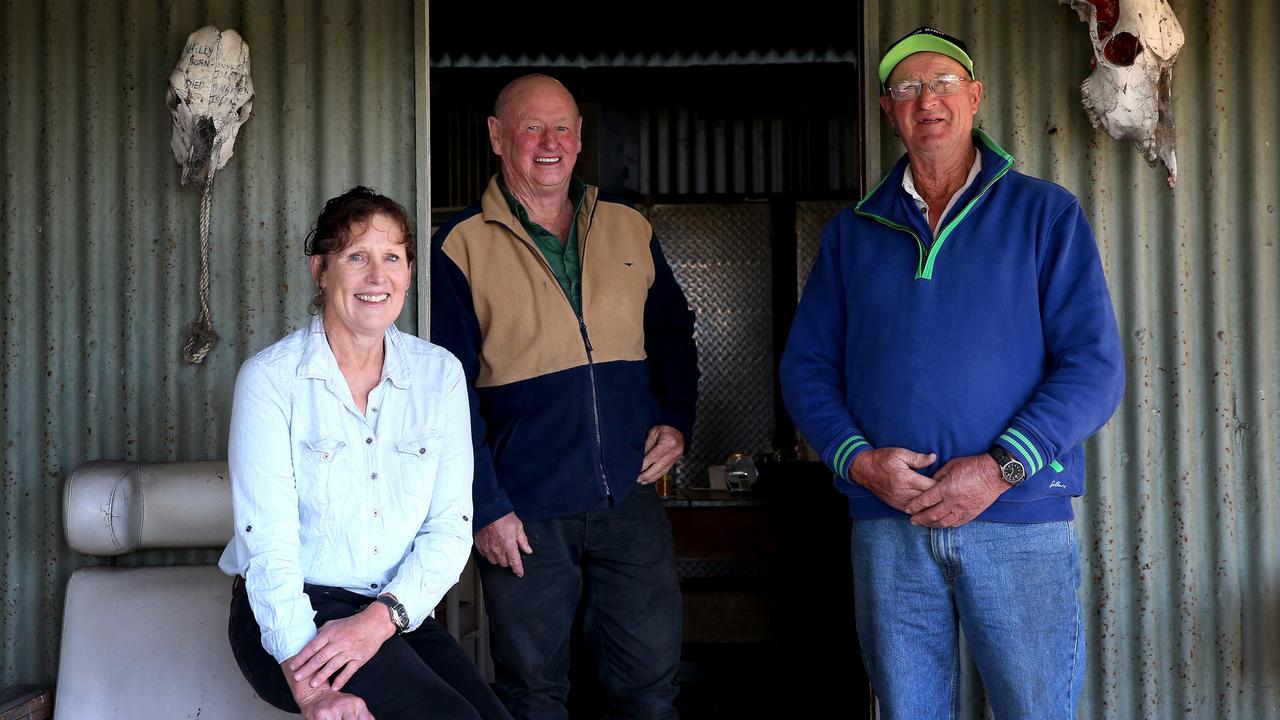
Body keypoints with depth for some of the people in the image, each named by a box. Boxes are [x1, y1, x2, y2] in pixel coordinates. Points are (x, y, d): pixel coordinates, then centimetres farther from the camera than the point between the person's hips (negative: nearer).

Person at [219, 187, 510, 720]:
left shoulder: (440, 373, 5)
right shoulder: (270, 378, -5)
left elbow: (451, 526, 1)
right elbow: (267, 540, -13)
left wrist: (381, 618, -17)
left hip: (398, 614, 4)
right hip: (287, 616, -3)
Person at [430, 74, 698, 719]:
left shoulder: (629, 230, 9)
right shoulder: (461, 247, -2)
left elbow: (673, 335, 19)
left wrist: (676, 421, 3)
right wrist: (484, 508, -8)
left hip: (632, 500, 3)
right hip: (524, 514, -3)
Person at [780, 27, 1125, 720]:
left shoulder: (1046, 213, 4)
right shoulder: (852, 232, 13)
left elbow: (1094, 363, -3)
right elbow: (806, 368, 9)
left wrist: (1000, 467, -15)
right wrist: (859, 458, -9)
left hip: (1019, 520, -2)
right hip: (886, 523, 2)